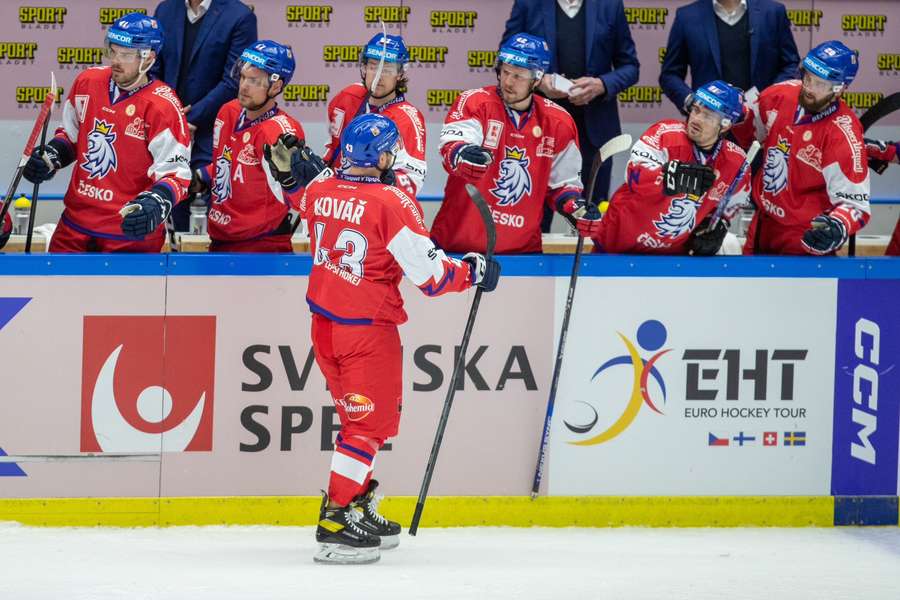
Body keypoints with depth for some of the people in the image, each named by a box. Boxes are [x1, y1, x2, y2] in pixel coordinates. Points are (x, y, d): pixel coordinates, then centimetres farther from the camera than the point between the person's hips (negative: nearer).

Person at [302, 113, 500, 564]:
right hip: (367, 329, -7)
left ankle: (359, 508, 28)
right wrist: (473, 272, -2)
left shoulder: (319, 192, 0)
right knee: (369, 423, -1)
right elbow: (430, 274, -17)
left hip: (324, 321, 7)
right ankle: (335, 524, -6)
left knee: (362, 416, 21)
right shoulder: (391, 203, -19)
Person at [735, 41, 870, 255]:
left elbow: (855, 202, -27)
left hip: (805, 238, -7)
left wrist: (837, 228, -44)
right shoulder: (780, 95, -9)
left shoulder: (844, 134, -26)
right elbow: (745, 126, 13)